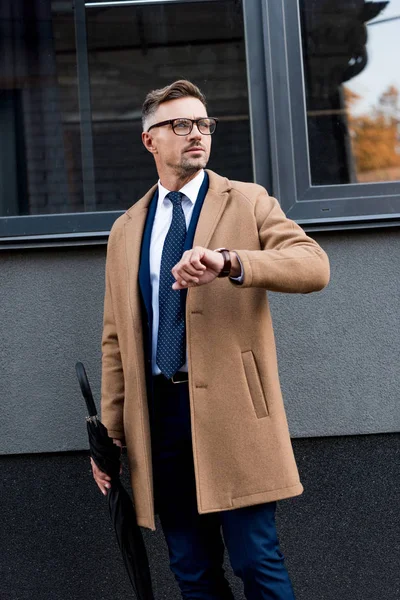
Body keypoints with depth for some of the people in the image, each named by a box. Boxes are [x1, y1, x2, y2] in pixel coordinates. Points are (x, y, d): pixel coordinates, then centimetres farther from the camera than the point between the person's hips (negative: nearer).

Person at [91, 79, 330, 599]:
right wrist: (111, 434, 9)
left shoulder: (247, 202, 5)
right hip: (159, 412, 4)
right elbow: (117, 340, 15)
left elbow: (315, 265, -12)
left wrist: (229, 260, -28)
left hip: (230, 407, -3)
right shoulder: (126, 231, 15)